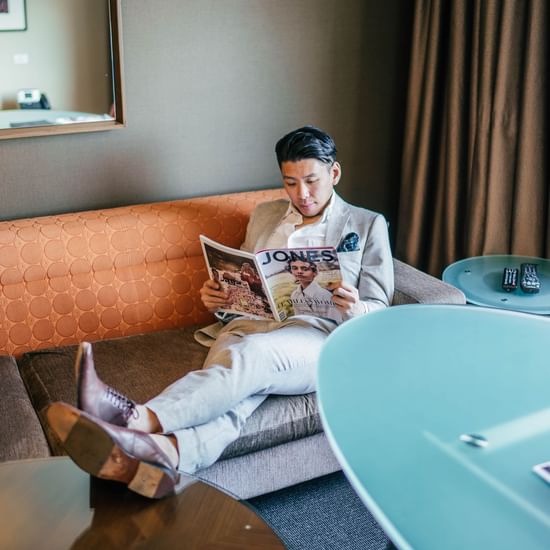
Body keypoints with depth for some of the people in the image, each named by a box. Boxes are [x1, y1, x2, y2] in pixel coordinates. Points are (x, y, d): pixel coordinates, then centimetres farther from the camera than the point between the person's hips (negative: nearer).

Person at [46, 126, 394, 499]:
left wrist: (354, 310, -14)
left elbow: (379, 309, 11)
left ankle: (139, 419, -60)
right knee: (232, 396, -35)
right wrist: (218, 298, 4)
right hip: (251, 325, 3)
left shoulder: (369, 225, 17)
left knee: (254, 352, -39)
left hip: (317, 333, -3)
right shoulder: (265, 215, 28)